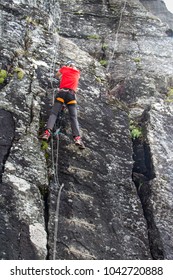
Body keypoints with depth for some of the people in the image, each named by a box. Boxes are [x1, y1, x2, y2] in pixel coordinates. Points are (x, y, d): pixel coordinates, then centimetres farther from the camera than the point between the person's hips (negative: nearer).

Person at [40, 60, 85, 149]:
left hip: (62, 92, -1)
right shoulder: (77, 72, 24)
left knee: (54, 113, -5)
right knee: (74, 117, -7)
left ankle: (47, 132, -25)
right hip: (71, 95, 1)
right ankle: (77, 137, -24)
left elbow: (57, 75, 38)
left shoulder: (64, 68, 18)